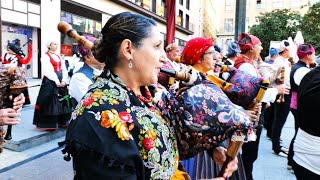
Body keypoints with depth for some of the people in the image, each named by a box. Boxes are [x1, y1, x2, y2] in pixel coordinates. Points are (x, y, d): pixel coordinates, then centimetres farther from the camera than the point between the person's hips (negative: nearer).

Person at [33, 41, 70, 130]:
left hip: (61, 82, 7)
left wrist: (64, 80, -7)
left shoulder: (59, 57, 17)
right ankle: (49, 123, 0)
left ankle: (61, 122, 15)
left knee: (62, 101, 7)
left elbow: (64, 69, 8)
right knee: (50, 102, -6)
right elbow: (48, 70, -13)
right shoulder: (45, 56, -3)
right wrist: (56, 81, -18)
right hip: (50, 82, -7)